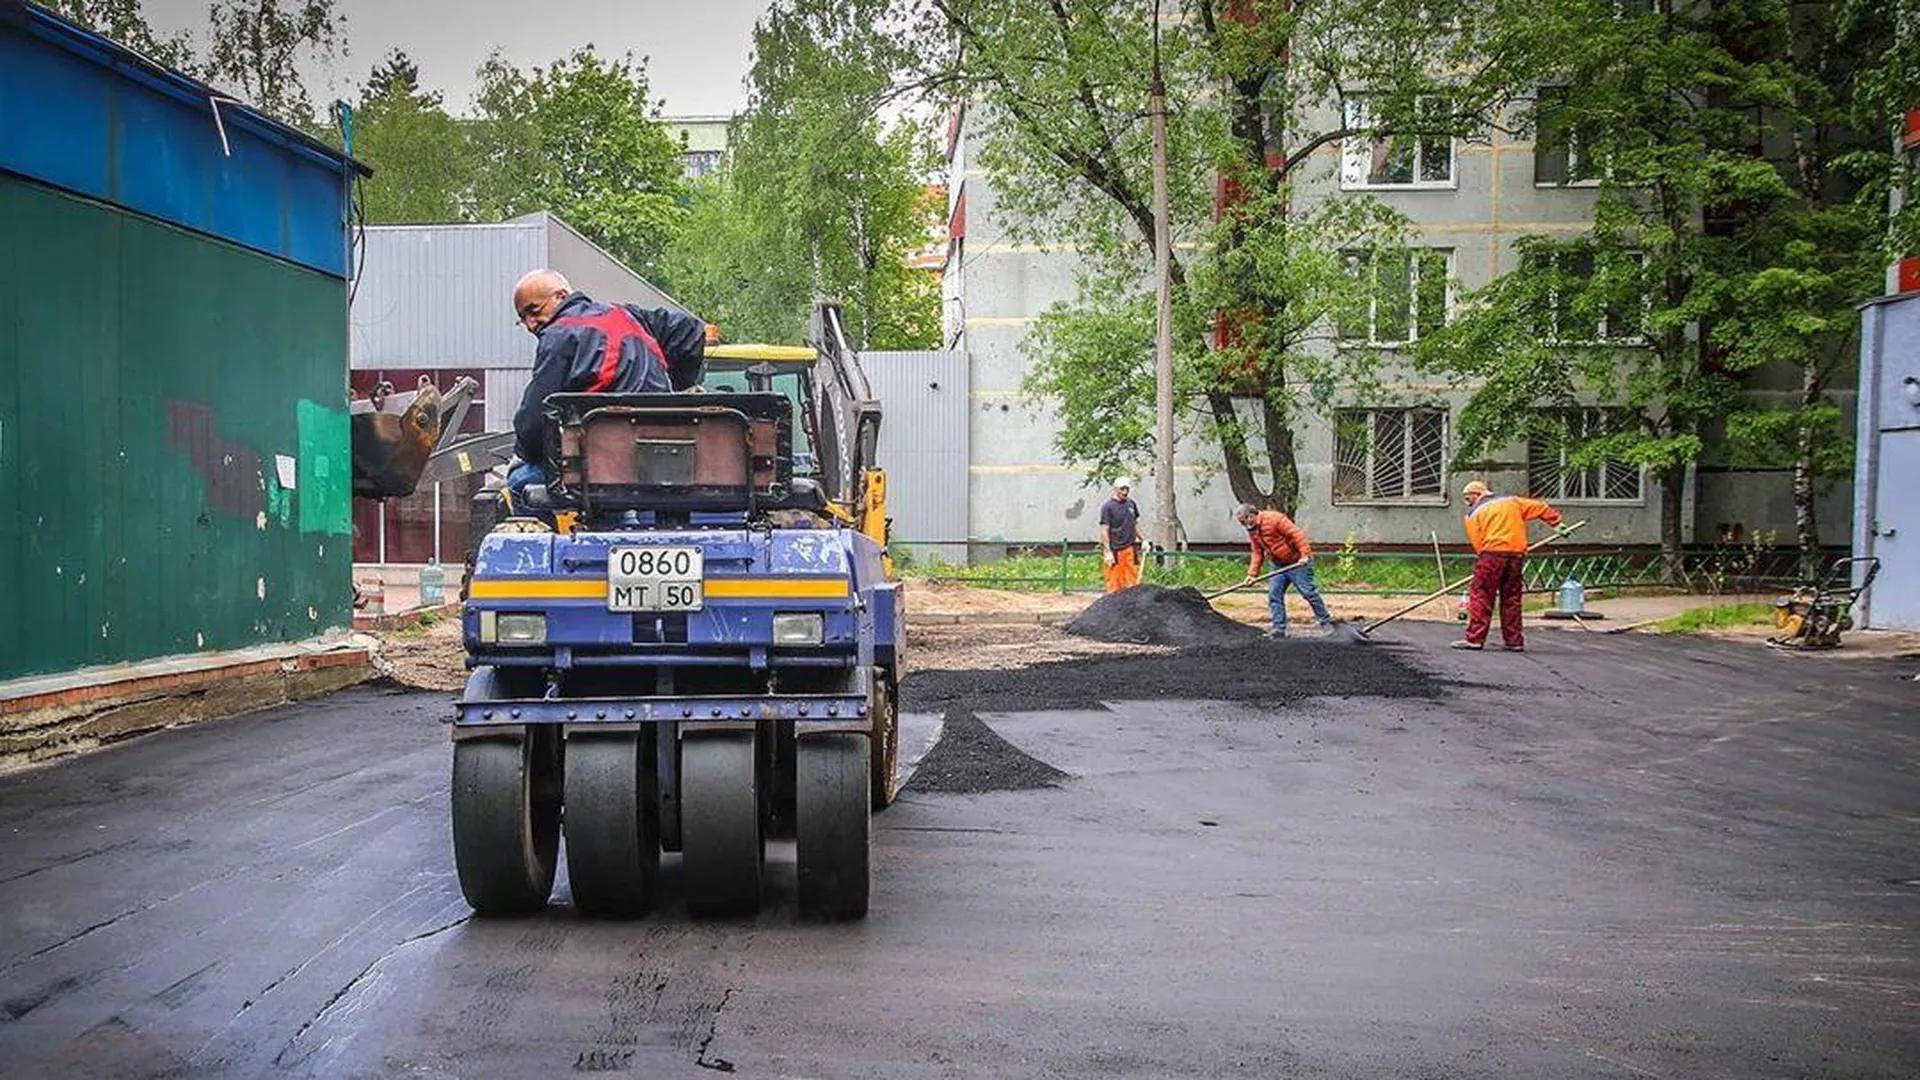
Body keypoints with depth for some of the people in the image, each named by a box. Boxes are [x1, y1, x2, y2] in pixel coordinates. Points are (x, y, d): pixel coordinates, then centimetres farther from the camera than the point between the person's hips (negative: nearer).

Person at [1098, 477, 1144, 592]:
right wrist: (1108, 552, -14)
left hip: (1130, 549, 6)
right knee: (1114, 585, -3)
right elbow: (1104, 530, -9)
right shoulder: (1108, 506, -7)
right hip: (1115, 551, -6)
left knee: (1133, 583, 5)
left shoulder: (1132, 504, 11)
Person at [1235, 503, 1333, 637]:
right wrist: (1252, 573, 2)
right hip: (1279, 565, 8)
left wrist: (1305, 554, -28)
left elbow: (1296, 533, -22)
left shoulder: (1274, 518, -18)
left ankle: (1326, 622, 8)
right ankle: (1279, 628, 3)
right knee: (1274, 595, 0)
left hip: (1297, 562, -8)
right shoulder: (1252, 532, 8)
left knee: (1308, 592, -5)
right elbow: (1257, 554, 12)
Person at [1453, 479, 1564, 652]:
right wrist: (1557, 521, 23)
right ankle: (1514, 641, 11)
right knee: (1512, 598, 11)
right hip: (1517, 554, 5)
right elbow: (1539, 508, 18)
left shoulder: (1474, 513, 9)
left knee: (1480, 596, -1)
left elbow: (1478, 543, 2)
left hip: (1492, 553, -5)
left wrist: (1482, 559, 6)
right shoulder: (1512, 501, 21)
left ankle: (1475, 639, -6)